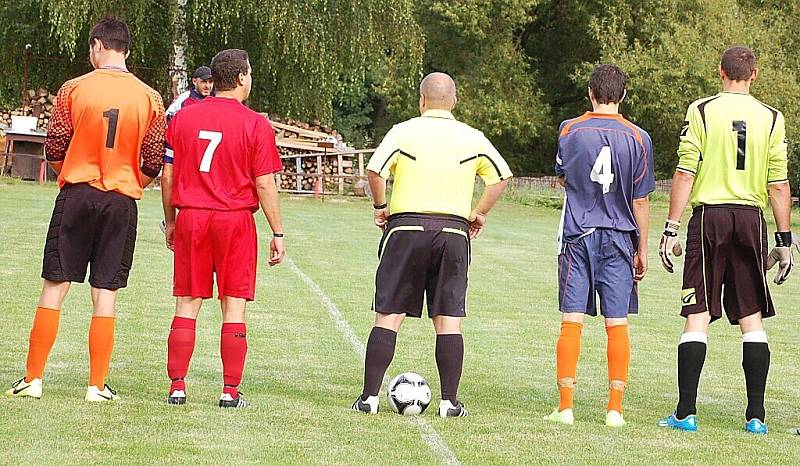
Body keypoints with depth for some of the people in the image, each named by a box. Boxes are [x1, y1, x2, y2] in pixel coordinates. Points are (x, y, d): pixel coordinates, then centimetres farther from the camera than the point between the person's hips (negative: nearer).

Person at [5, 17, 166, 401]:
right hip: (122, 201, 1)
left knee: (54, 288, 5)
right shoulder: (149, 98, 1)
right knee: (106, 294, 5)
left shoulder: (74, 89, -3)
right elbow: (154, 163, 1)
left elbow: (54, 150, -1)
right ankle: (98, 386, 5)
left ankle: (33, 379, 6)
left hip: (77, 196, -1)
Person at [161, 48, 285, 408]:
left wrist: (170, 221, 18)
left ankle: (177, 387, 6)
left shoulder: (183, 118, 5)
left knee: (187, 304, 7)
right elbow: (265, 185, -5)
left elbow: (167, 176, 7)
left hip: (191, 217, 3)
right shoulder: (256, 125, -5)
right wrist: (277, 234, 3)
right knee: (234, 306, 3)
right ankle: (231, 391, 1)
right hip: (235, 220, -3)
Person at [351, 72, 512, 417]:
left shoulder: (403, 132, -1)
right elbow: (501, 177, 8)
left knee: (388, 317, 3)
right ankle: (449, 401, 3)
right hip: (453, 231, 2)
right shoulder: (473, 139, 7)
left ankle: (370, 396, 1)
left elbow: (375, 171, -11)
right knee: (449, 320, 5)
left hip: (407, 228, -2)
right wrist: (479, 214, 15)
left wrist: (381, 206, 3)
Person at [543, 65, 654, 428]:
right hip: (619, 240, 0)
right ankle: (615, 409, 3)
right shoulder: (637, 138, -2)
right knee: (617, 326, 4)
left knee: (571, 322, 1)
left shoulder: (570, 130, -2)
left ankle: (565, 407, -1)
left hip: (577, 236, 0)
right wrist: (642, 249, 8)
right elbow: (640, 200, 1)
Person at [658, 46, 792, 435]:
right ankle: (756, 416, 5)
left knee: (697, 317, 0)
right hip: (751, 219, 2)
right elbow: (778, 185, 3)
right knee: (752, 319, 7)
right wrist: (784, 241, 9)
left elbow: (684, 174, -4)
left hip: (709, 216, -1)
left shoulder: (701, 111, 0)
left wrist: (670, 229, -1)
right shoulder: (771, 118, 5)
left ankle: (686, 413, -4)